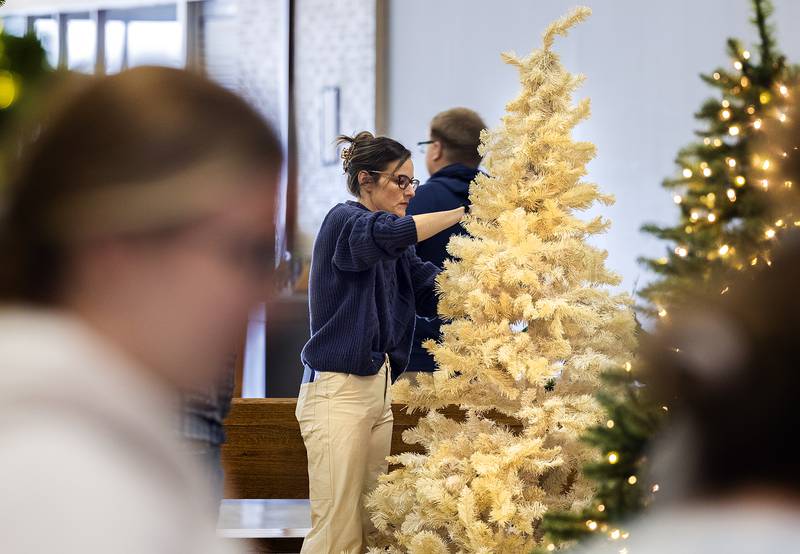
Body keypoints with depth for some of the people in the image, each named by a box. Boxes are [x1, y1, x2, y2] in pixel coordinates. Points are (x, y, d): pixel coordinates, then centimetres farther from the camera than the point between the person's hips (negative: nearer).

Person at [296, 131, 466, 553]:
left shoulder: (397, 253, 17)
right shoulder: (346, 221, -7)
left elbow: (436, 295, 6)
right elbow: (387, 233, -29)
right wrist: (464, 214, -26)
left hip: (378, 389, 9)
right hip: (338, 390, -9)